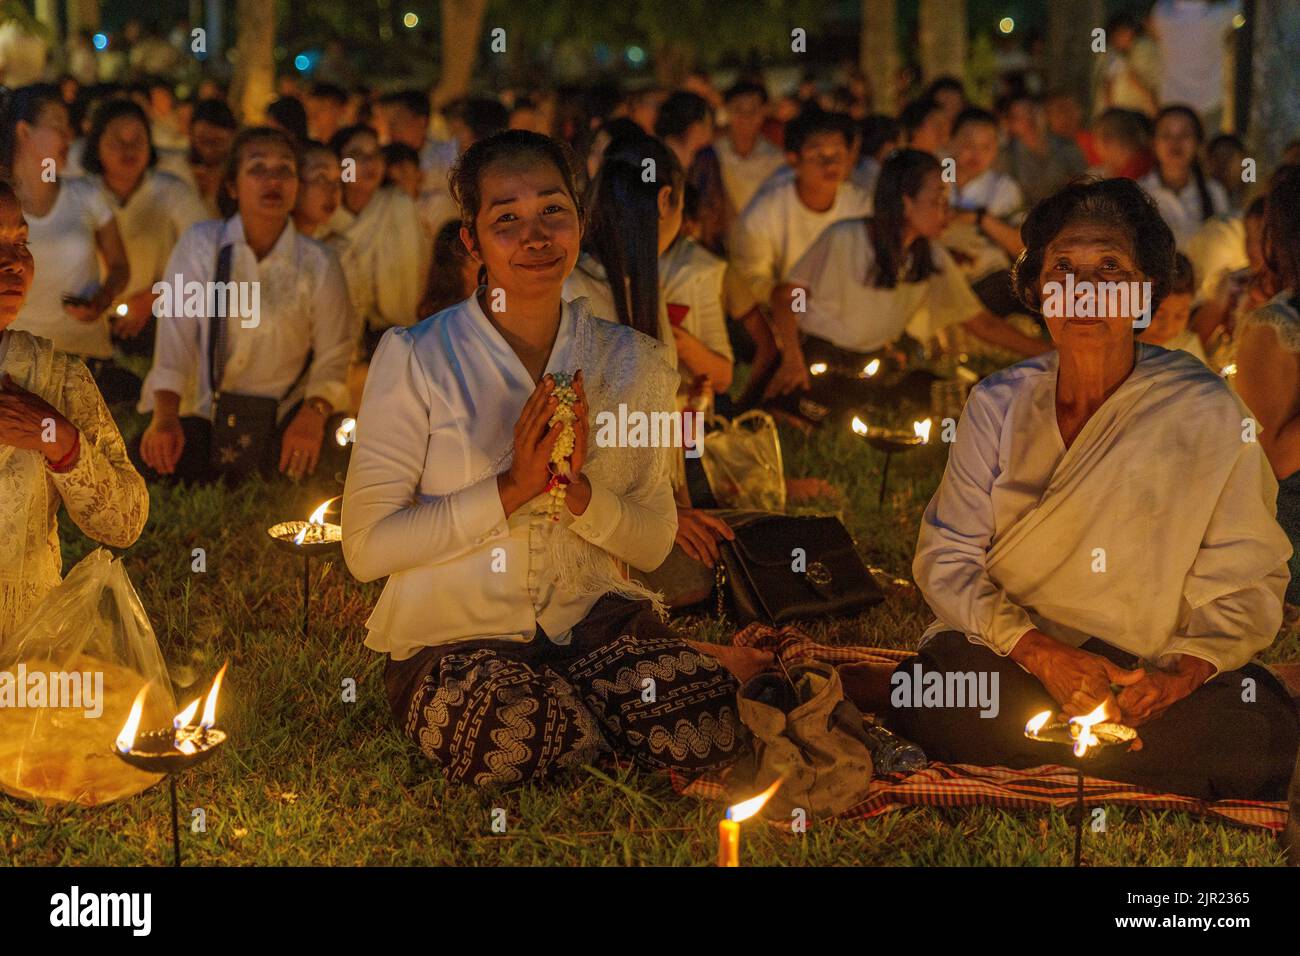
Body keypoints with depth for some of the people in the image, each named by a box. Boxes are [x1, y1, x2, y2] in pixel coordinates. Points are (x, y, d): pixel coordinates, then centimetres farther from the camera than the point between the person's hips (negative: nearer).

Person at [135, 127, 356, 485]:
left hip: (282, 417, 1)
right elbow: (174, 333, -10)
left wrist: (313, 415, -22)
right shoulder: (199, 245, -3)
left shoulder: (319, 264, -2)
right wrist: (165, 417, -23)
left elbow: (332, 359, -2)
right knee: (147, 463, -22)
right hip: (202, 412, 0)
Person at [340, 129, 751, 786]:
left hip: (592, 617, 3)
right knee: (503, 737, -37)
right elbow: (366, 547, -10)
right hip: (452, 637, -2)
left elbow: (654, 544, 7)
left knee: (713, 730, -27)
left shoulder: (634, 363, 6)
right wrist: (513, 489, -19)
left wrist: (575, 490, -14)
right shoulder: (415, 359, -6)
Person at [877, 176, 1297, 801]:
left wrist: (1177, 674, -21)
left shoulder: (1206, 414, -1)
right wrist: (1040, 653, -16)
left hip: (1148, 675, 0)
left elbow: (1243, 585, -1)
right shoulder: (997, 403, 6)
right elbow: (946, 557, 2)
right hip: (1002, 663, 1)